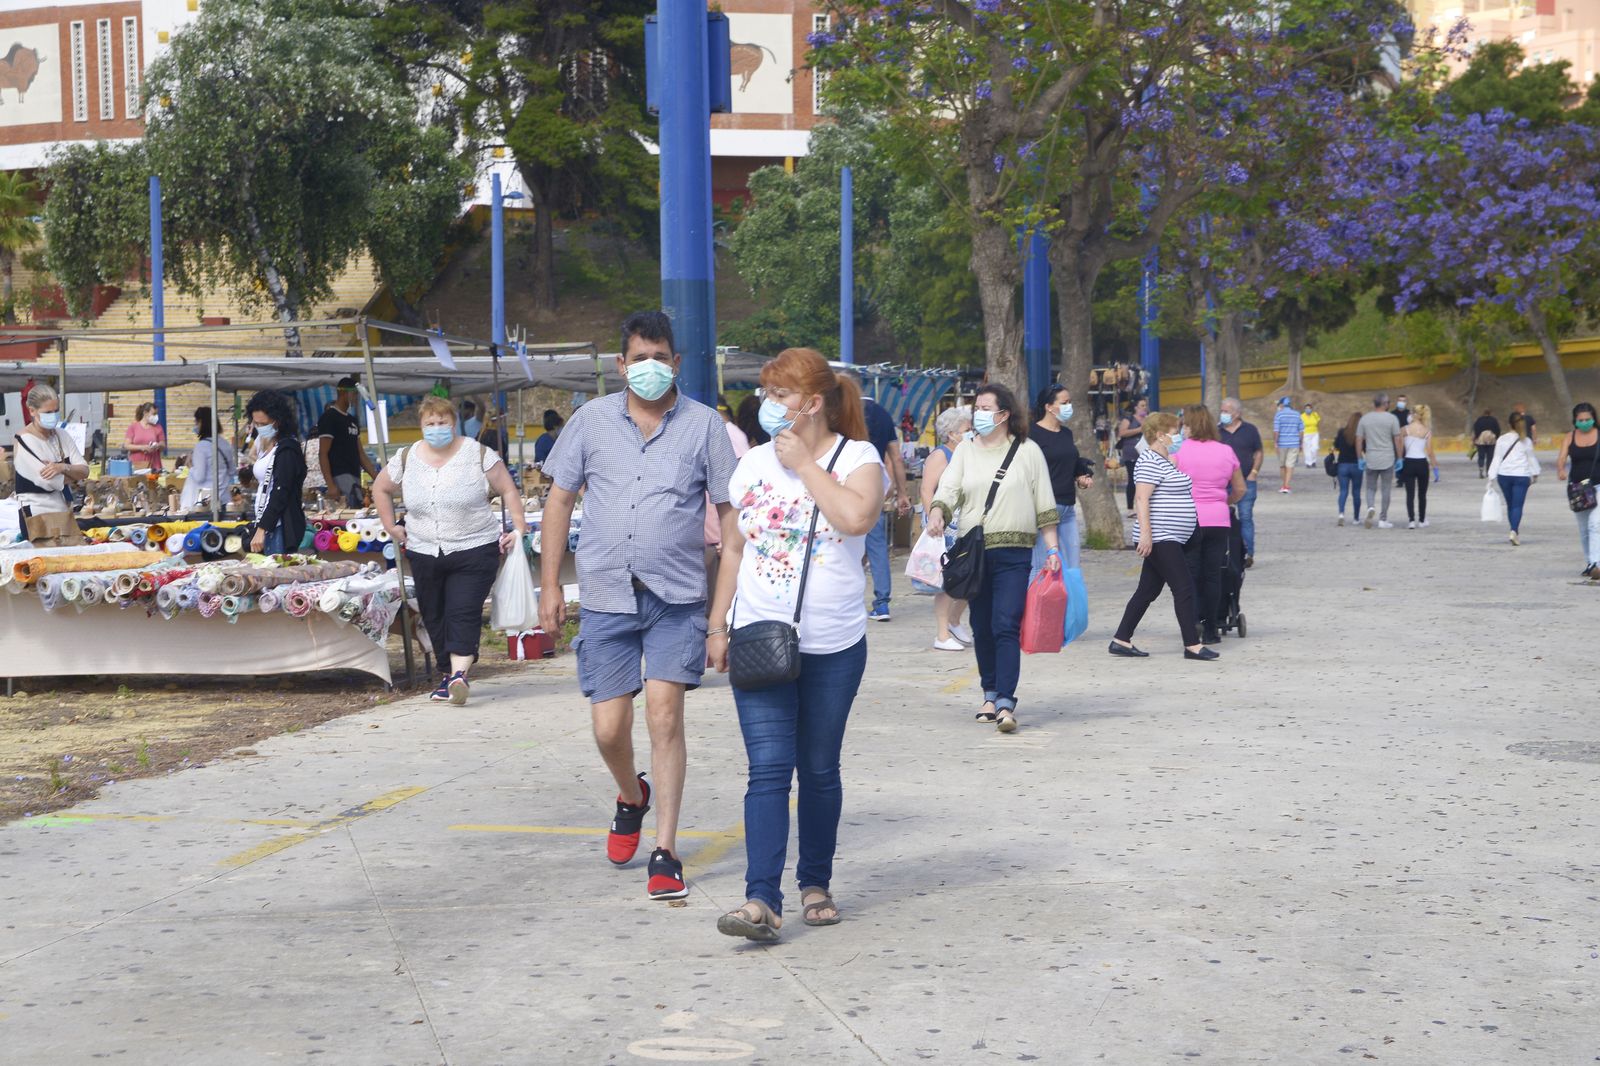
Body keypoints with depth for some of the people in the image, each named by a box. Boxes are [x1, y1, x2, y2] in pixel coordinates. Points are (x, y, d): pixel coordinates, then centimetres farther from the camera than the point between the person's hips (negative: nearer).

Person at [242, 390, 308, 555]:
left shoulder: (287, 449, -10)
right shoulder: (265, 445, 17)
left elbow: (280, 493, -17)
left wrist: (262, 529, -20)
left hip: (280, 526, -8)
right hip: (267, 524, 8)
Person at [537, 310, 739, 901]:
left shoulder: (703, 424, 1)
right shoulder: (592, 420, 6)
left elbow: (729, 512, 3)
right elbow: (559, 501, 10)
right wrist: (549, 585, 5)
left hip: (678, 596, -2)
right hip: (606, 596, 2)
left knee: (664, 714, -10)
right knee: (609, 728, 3)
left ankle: (665, 853, -2)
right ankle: (632, 796, 37)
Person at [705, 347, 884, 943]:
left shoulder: (857, 458, -3)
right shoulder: (754, 464, 9)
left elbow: (857, 518, -24)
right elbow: (735, 550, 15)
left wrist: (804, 463, -15)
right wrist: (717, 627, 11)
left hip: (834, 646, -2)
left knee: (819, 770, 10)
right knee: (768, 769, -10)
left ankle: (816, 883, 26)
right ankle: (762, 900, -17)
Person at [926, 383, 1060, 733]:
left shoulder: (1027, 451, 5)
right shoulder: (965, 452, 12)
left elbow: (1045, 505, 6)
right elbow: (948, 490, 2)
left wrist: (1053, 548, 2)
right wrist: (937, 514, -19)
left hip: (1014, 551, -3)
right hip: (973, 551, 4)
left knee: (1006, 626, -13)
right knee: (981, 628, 9)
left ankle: (1005, 704, -18)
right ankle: (990, 695, 23)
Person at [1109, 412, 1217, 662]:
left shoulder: (1165, 461, 19)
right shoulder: (1150, 461, -14)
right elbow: (1141, 498, -21)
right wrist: (1145, 533, -26)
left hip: (1167, 540, 10)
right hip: (1160, 539, -10)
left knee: (1148, 590, 10)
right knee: (1184, 588, -9)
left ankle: (1121, 641, 12)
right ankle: (1192, 645, -6)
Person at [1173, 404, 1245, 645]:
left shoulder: (1178, 450, -6)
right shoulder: (1226, 451, 6)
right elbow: (1240, 489, 15)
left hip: (1188, 519, -3)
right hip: (1219, 520, 3)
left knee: (1190, 576, 3)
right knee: (1213, 575, 8)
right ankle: (1211, 630, 11)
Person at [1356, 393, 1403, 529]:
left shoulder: (1364, 418, 3)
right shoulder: (1392, 419, -5)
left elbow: (1359, 440, 4)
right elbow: (1397, 440, -5)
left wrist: (1359, 458, 12)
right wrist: (1399, 458, 3)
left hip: (1370, 460, 2)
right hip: (1387, 460, -2)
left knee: (1371, 488, 13)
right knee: (1386, 490, 7)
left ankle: (1370, 508, -16)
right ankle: (1383, 520, 8)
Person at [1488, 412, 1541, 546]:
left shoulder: (1502, 439, 0)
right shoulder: (1526, 441, -3)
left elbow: (1497, 459, 0)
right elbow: (1531, 458, 6)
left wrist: (1492, 477, 2)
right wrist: (1535, 473, 21)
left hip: (1504, 476, 2)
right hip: (1521, 476, -2)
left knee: (1510, 505, 15)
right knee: (1517, 505, -4)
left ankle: (1515, 531, 25)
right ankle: (1514, 532, -22)